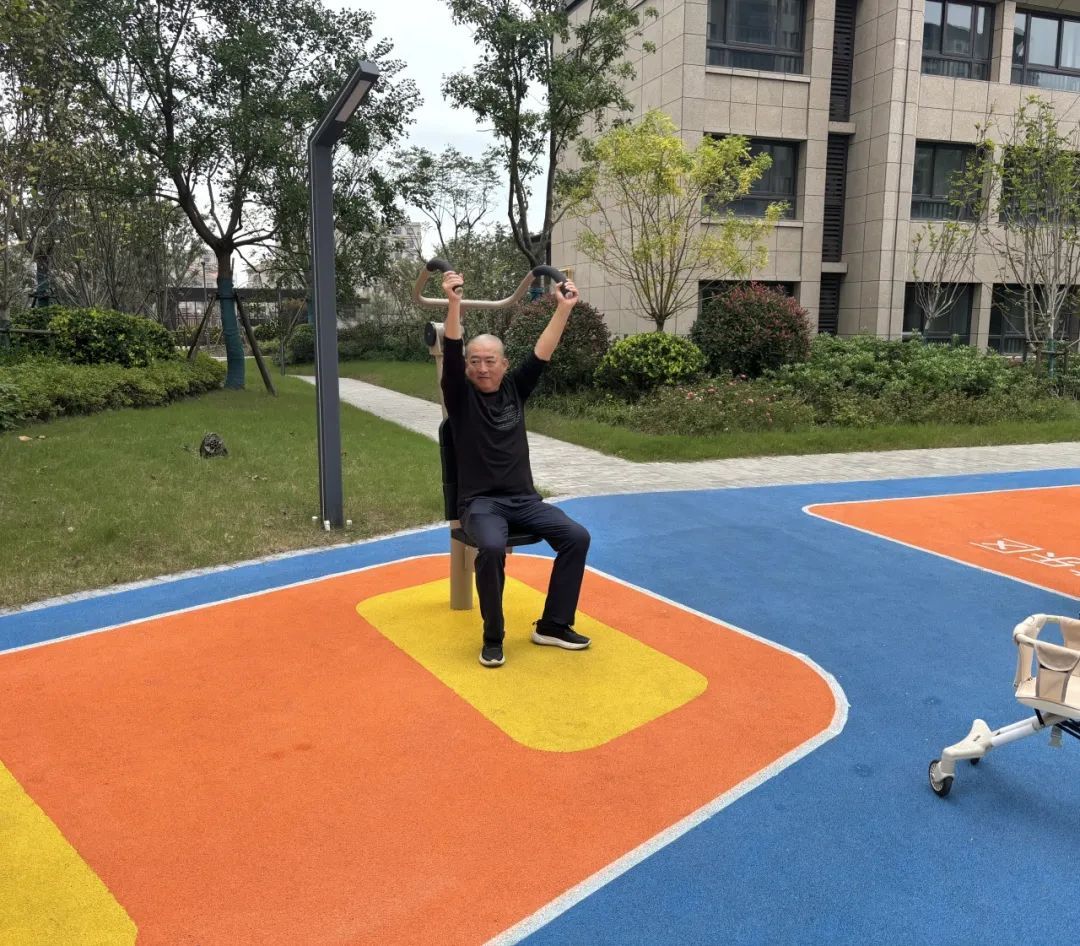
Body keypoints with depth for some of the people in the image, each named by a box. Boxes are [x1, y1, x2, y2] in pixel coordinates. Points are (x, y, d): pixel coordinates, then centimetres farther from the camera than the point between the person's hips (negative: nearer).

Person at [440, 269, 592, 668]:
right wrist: (454, 302, -29)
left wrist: (564, 308, -5)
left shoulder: (515, 388, 9)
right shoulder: (460, 394, -2)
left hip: (523, 498, 5)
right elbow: (450, 354, -17)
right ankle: (493, 637, -15)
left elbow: (542, 353, 3)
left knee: (577, 536, -16)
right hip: (479, 501, -4)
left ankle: (553, 625, -2)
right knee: (492, 547, -36)